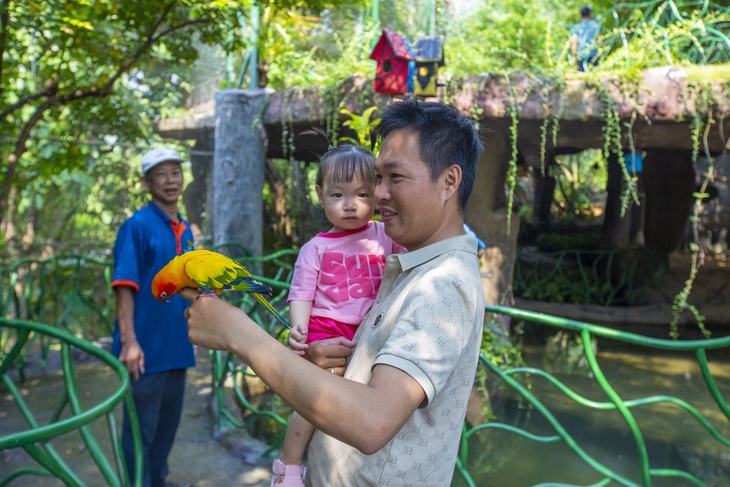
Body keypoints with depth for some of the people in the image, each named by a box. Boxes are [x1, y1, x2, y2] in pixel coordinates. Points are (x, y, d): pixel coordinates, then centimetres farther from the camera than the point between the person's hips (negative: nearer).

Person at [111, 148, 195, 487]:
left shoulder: (184, 230, 9)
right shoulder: (137, 226, -11)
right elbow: (124, 288, -16)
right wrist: (129, 342, -22)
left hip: (177, 347, 7)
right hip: (147, 349, -7)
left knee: (168, 423, 20)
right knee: (141, 430, 5)